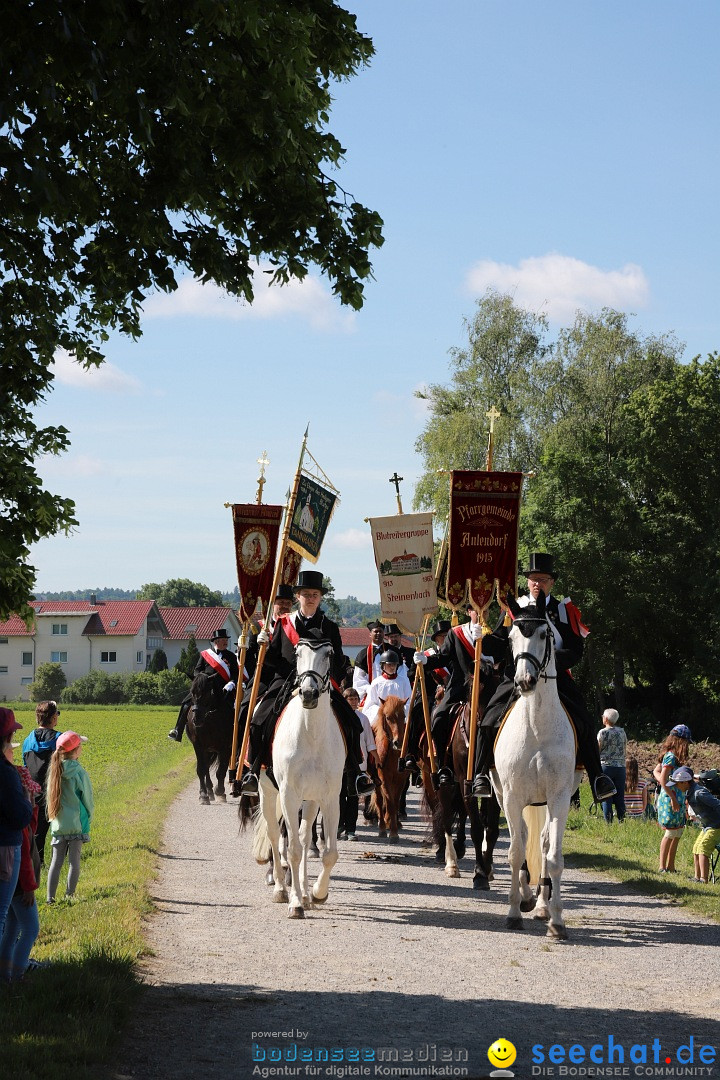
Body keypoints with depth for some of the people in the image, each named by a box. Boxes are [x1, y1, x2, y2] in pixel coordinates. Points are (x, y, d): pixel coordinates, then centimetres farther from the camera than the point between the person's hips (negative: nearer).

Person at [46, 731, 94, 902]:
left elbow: (49, 797, 8)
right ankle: (70, 895, 6)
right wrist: (88, 818, 10)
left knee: (56, 861, 8)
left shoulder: (54, 770, 0)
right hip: (77, 824, -4)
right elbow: (87, 798, -5)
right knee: (74, 861, 5)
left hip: (57, 824, 4)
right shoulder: (79, 772, -14)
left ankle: (50, 898, 5)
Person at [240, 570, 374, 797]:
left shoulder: (329, 628, 11)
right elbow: (272, 658, 12)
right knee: (261, 718, -20)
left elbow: (339, 663, 7)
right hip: (285, 682, 0)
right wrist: (264, 645, -7)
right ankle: (253, 772, -8)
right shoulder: (283, 624, 12)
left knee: (350, 722, -16)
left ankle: (355, 774, -5)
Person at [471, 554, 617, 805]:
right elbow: (498, 645, 11)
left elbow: (576, 649, 0)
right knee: (490, 721, -15)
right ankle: (481, 775, -4)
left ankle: (597, 777, -6)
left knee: (584, 724, -15)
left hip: (556, 677, -1)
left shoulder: (564, 610, 6)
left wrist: (553, 660, -18)